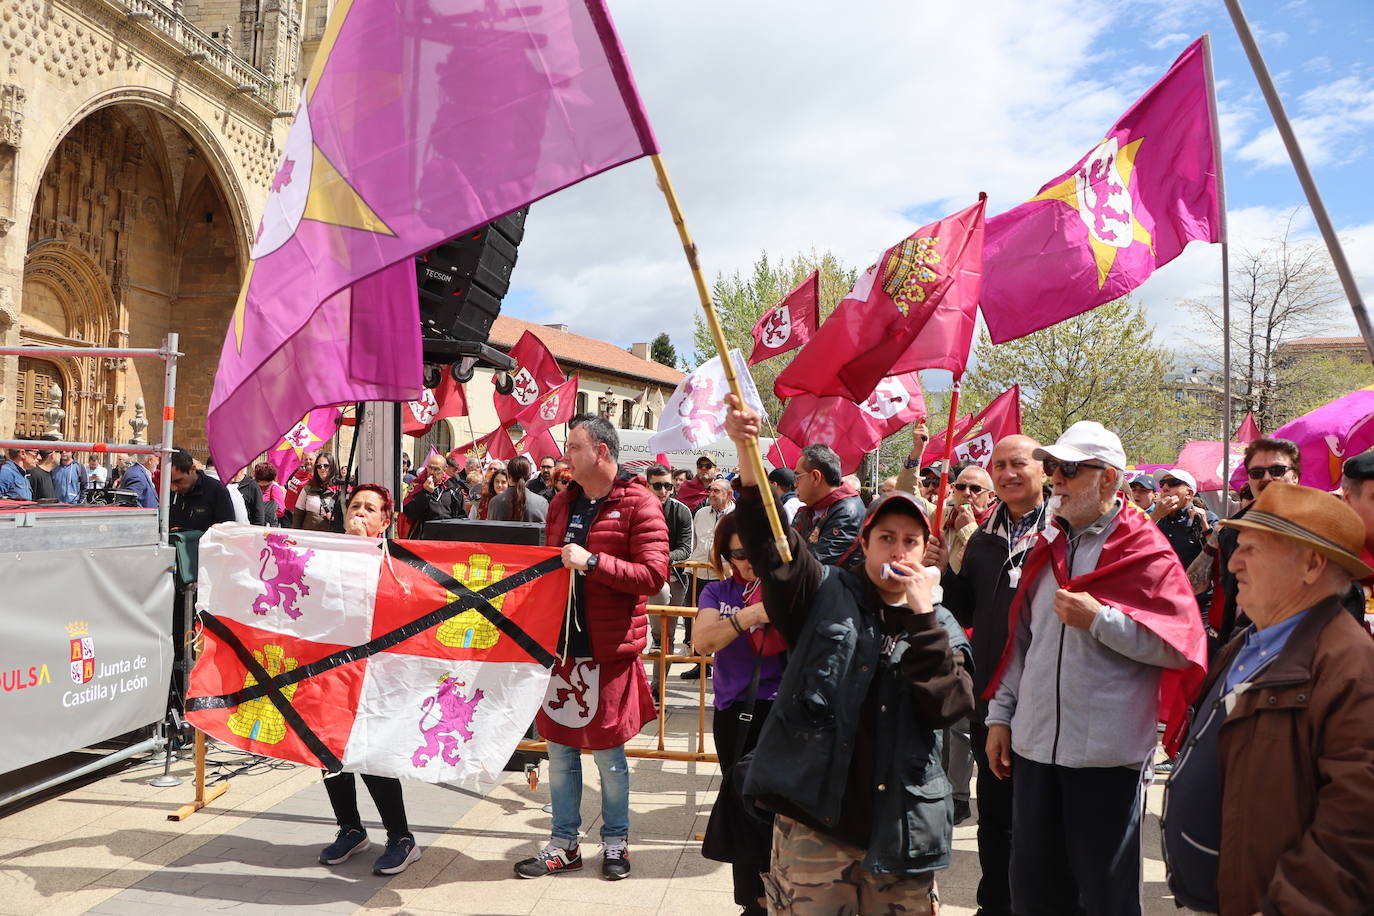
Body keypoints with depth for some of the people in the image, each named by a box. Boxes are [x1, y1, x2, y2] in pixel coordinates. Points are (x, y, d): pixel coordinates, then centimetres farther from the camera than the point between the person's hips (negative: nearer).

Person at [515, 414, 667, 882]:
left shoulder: (638, 504, -9)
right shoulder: (563, 503, 11)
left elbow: (653, 575, -17)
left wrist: (592, 561, -24)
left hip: (607, 650, -6)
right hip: (559, 642, 6)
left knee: (608, 754, 8)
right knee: (560, 749, 13)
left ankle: (615, 842, 28)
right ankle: (564, 844, 28)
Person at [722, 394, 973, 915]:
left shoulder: (941, 627, 8)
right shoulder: (826, 595, 2)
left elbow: (946, 708, -6)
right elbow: (771, 547, -14)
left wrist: (923, 615, -12)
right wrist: (748, 456, -27)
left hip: (901, 831, 3)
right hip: (815, 824, -2)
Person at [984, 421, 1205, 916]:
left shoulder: (1146, 552, -7)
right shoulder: (1048, 546, 10)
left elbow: (1180, 647, -14)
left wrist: (1100, 618, -21)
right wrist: (1000, 714, 11)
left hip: (1107, 754, -5)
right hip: (1034, 746, 6)